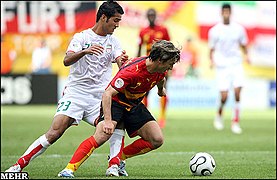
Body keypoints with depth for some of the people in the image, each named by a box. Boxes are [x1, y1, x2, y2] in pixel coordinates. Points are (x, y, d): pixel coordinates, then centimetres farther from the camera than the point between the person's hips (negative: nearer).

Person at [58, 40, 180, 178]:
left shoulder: (161, 70, -10)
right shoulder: (131, 71, -33)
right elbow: (107, 94, -33)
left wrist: (161, 89, 40)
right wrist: (108, 121, -41)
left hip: (134, 105, 7)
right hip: (115, 102, -7)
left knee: (157, 140, -6)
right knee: (101, 136, -30)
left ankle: (118, 158, 7)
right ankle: (69, 169, -29)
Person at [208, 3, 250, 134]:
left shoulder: (238, 29, 6)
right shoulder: (215, 31, 1)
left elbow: (243, 44, 16)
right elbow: (212, 49, 6)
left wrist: (246, 55, -3)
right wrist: (212, 60, -12)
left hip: (236, 64, 2)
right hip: (222, 66, -2)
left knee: (237, 92, -12)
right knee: (224, 96, -8)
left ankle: (235, 122, -3)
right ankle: (219, 116, 22)